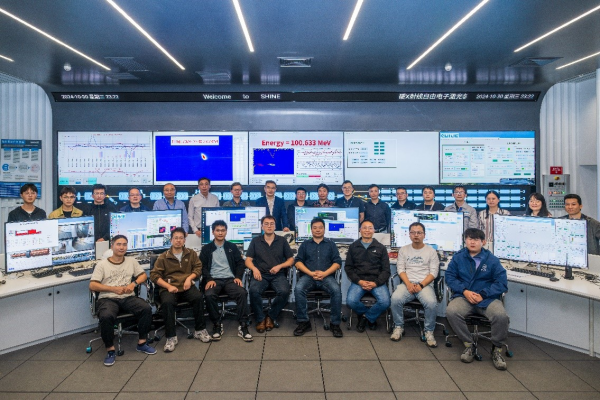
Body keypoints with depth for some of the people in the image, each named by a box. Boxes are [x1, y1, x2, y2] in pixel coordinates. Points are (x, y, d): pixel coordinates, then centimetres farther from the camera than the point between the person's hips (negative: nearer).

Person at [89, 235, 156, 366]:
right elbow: (92, 286, -2)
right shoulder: (102, 264, 4)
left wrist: (133, 284, -6)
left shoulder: (132, 261, 15)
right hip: (108, 299, -2)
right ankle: (110, 350, -13)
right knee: (106, 316, -36)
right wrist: (114, 288, -12)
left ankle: (142, 343, -6)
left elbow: (143, 275, 16)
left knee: (147, 309, -24)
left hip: (128, 297, 3)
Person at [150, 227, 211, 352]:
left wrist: (189, 278, -9)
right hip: (169, 288, -1)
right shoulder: (163, 257, 10)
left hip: (186, 287, 1)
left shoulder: (191, 254, 16)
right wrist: (168, 286, -11)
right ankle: (171, 337, -23)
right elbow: (154, 275, 4)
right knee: (167, 302, -34)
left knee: (198, 297, -30)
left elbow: (198, 268, 11)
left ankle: (199, 330, -13)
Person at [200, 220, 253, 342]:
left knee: (242, 293, -30)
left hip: (230, 279, 1)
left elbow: (240, 263, 12)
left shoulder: (232, 247, 16)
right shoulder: (206, 248, 14)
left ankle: (243, 326, -23)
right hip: (214, 280, 0)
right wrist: (209, 279, -11)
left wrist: (238, 277, -5)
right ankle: (217, 325, -15)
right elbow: (202, 266, 6)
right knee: (209, 295, -34)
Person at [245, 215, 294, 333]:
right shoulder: (255, 241, 14)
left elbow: (291, 260, 12)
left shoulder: (282, 241, 14)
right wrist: (254, 269, -14)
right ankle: (260, 319, -11)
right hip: (261, 275, 0)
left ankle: (271, 317, -7)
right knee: (253, 291, -33)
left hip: (278, 275, 0)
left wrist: (279, 266, -7)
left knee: (284, 291, -32)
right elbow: (248, 260, 8)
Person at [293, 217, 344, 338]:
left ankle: (335, 323, -18)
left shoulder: (331, 244, 18)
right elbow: (298, 261, 8)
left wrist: (325, 273, -10)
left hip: (326, 276, 0)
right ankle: (304, 322, -20)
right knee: (298, 289, -32)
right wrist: (310, 273, -10)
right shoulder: (305, 244, 19)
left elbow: (337, 262, 7)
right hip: (308, 276, 0)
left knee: (336, 290, -31)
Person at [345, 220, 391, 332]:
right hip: (358, 281, 0)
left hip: (377, 281, 0)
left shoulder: (381, 248, 11)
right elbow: (348, 268, 7)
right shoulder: (353, 247, 12)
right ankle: (370, 316, 5)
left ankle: (365, 316, 4)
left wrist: (376, 283, -11)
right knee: (351, 301, -28)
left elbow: (386, 269, 6)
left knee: (385, 302, -28)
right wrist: (359, 281, -10)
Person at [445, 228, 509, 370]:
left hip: (488, 298, 0)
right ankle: (469, 345, -7)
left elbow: (502, 283, -2)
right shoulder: (458, 257, 6)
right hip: (464, 296, 1)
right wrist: (465, 291, -13)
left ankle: (497, 348, -3)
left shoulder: (492, 260, 2)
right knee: (451, 311, -30)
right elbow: (450, 276, 4)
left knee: (501, 315, -32)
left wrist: (482, 295, -14)